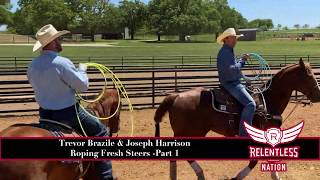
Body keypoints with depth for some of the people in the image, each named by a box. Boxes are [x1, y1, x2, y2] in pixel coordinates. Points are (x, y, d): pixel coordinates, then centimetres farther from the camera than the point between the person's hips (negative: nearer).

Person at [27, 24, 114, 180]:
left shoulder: (33, 65, -2)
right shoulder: (62, 63, -23)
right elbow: (83, 85, -15)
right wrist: (82, 70, 3)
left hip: (44, 114, 7)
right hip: (67, 113, -7)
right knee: (101, 133, 8)